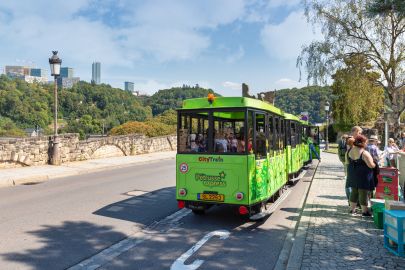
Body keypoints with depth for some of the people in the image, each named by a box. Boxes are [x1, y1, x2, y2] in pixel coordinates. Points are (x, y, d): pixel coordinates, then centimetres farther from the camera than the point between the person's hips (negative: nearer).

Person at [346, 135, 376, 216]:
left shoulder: (349, 150, 2)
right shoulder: (364, 153, -20)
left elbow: (348, 162, 12)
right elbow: (371, 165, -18)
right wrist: (375, 164, 2)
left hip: (352, 174, 7)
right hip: (363, 175, -7)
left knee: (354, 191, 17)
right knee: (363, 193, 2)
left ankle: (352, 209, 24)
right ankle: (364, 211, 10)